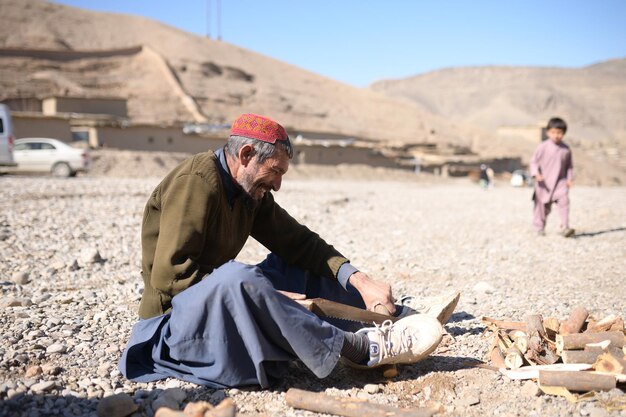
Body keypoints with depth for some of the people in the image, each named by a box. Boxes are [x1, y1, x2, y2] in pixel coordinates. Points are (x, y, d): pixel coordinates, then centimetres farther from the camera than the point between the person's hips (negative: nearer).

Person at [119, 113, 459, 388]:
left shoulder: (252, 193, 6)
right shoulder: (196, 182, -20)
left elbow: (299, 243, 3)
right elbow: (168, 275, -26)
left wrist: (361, 281, -11)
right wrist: (258, 299, -26)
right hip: (175, 319, -9)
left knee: (300, 268, 7)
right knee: (236, 279, -37)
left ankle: (399, 313, 9)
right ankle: (360, 348, -30)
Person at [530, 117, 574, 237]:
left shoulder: (566, 149, 3)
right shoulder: (543, 147, -6)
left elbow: (569, 166, 13)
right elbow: (534, 161, -4)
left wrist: (569, 179, 5)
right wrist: (536, 174, -19)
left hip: (560, 182, 1)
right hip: (544, 183, -1)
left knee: (564, 200, -20)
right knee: (542, 206, 8)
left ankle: (565, 227, -21)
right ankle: (539, 227, 26)